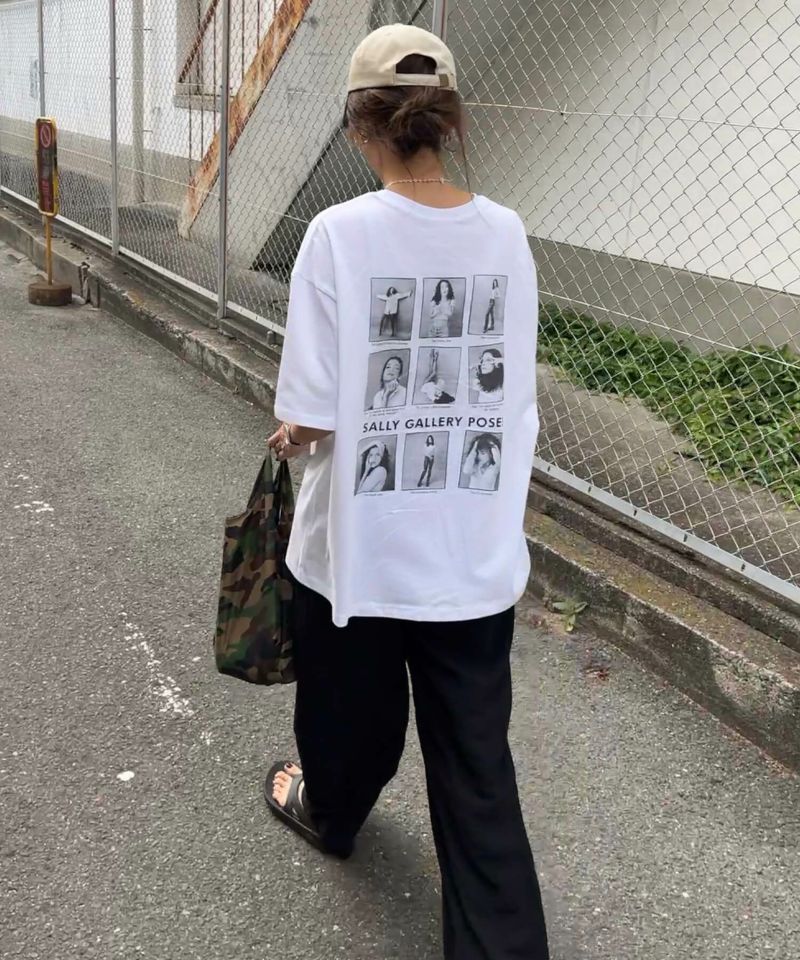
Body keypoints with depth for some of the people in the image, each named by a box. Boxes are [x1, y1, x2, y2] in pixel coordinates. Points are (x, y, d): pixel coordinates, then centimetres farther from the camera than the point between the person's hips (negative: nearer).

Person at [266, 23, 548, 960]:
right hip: (477, 549, 3)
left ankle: (330, 809, 55)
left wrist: (289, 436, 6)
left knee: (353, 707, 26)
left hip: (361, 541, -2)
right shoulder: (505, 232, -3)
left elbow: (312, 417, -17)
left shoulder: (340, 233, -16)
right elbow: (516, 395, 4)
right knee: (478, 765, 11)